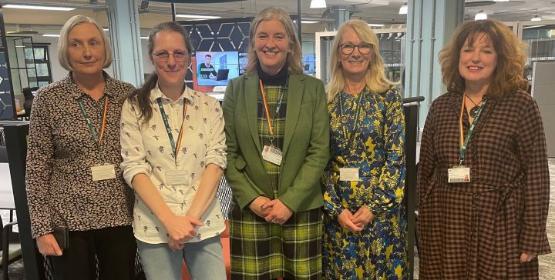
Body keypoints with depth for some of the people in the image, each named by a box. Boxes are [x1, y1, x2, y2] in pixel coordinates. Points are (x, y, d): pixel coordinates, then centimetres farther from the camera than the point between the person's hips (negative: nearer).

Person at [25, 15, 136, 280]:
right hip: (69, 220, -1)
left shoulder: (127, 94, 1)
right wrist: (41, 227, -6)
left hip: (121, 217, 2)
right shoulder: (48, 98, -4)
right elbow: (37, 168, -3)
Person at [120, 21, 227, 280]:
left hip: (203, 223, 1)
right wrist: (169, 220, -15)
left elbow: (215, 161, -3)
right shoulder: (134, 107, -1)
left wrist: (193, 216, -13)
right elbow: (134, 167, -6)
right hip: (154, 226, -1)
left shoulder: (210, 106, 3)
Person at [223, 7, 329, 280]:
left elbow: (319, 152, -3)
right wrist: (251, 198, -9)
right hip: (249, 210, 0)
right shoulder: (236, 88, 3)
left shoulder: (313, 88, 1)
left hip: (301, 210, 0)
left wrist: (290, 201, -11)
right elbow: (228, 152, 1)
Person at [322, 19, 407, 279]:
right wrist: (335, 208, -7)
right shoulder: (326, 98, 0)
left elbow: (396, 157, -7)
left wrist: (373, 206, -11)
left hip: (382, 208, -1)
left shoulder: (389, 96, -4)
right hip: (336, 211, 2)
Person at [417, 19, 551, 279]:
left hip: (499, 227, -3)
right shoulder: (440, 106, 4)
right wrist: (423, 226, 7)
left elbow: (536, 175, -6)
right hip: (444, 226, 3)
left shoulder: (520, 104, -5)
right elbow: (425, 170, 8)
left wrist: (532, 238, -8)